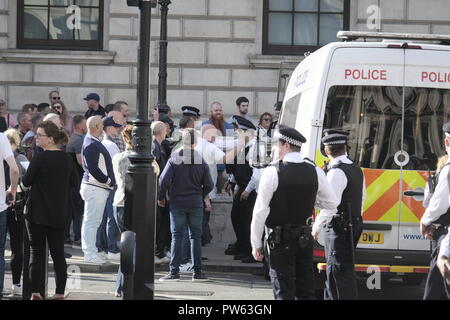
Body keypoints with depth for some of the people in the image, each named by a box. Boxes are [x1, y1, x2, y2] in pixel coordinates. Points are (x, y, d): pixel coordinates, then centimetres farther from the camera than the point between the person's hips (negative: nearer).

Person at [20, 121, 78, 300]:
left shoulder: (40, 159, -14)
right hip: (60, 214, 5)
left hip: (38, 213, -5)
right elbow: (74, 183, 13)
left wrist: (20, 186, 14)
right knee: (58, 253, 8)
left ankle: (36, 293, 0)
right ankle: (60, 293, 9)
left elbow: (26, 183, -7)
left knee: (37, 252, 2)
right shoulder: (67, 159, 3)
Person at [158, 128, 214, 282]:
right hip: (196, 204, 1)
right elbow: (209, 185, 1)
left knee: (176, 237, 3)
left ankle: (174, 271, 0)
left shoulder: (174, 159, -8)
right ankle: (197, 272, 8)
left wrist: (160, 197, 2)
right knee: (196, 237, 7)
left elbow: (164, 181, -12)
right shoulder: (201, 161, -3)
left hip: (177, 202, -1)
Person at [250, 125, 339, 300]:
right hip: (304, 239, 5)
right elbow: (332, 202, 10)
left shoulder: (272, 172, -14)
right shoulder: (314, 171, 1)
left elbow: (260, 210, -12)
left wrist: (256, 244, -5)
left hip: (280, 241, -5)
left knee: (284, 292, -1)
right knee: (306, 291, 12)